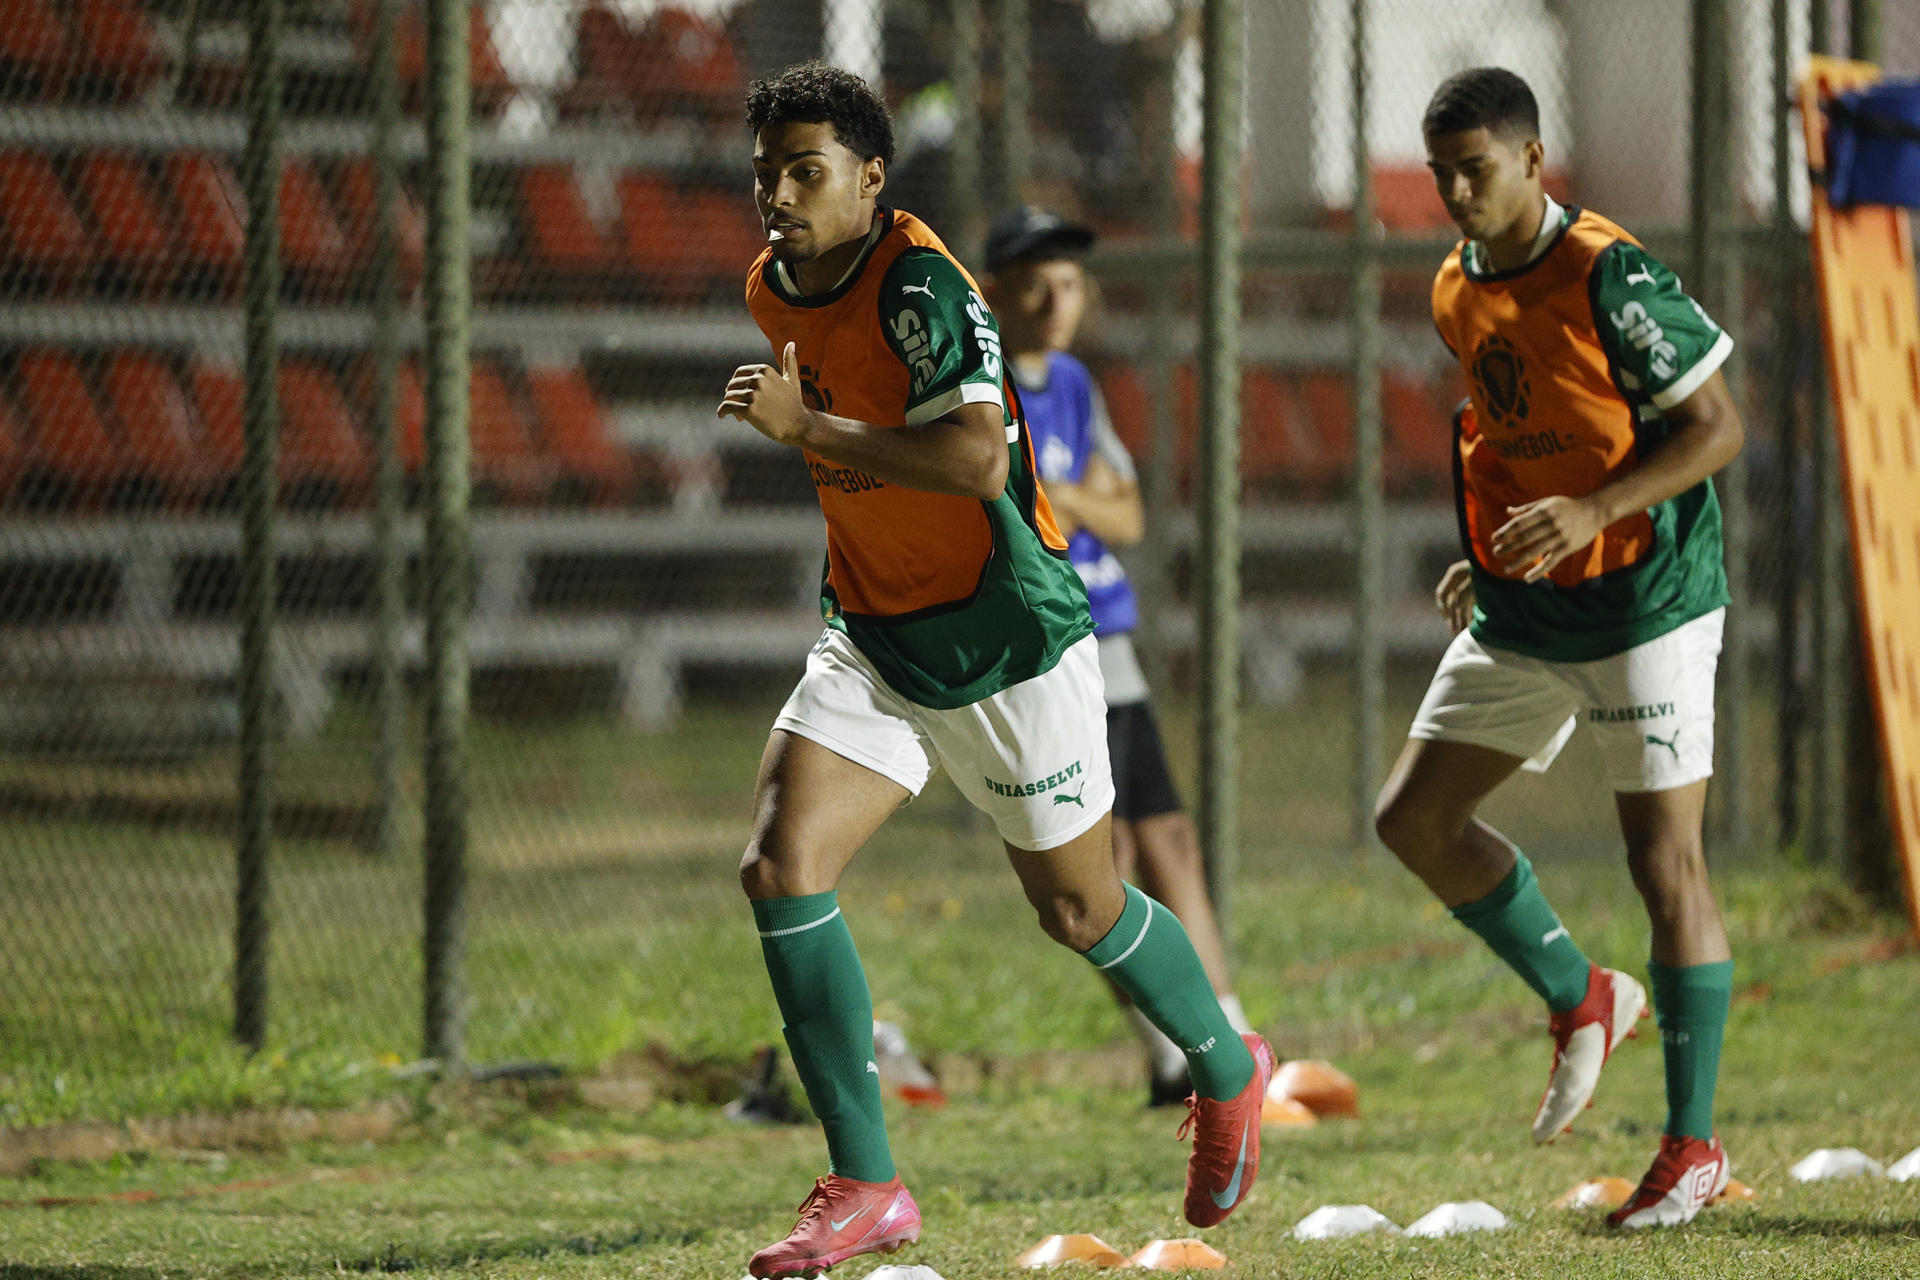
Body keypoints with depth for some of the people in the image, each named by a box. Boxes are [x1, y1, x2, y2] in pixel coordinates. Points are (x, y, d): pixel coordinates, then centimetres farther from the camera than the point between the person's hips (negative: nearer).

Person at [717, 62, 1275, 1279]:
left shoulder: (920, 285, -22)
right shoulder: (775, 288, 4)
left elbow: (979, 457, -34)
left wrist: (810, 427, -32)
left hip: (1006, 642, -7)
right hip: (874, 640, 7)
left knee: (1080, 908, 9)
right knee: (781, 870, -13)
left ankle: (1229, 1073, 39)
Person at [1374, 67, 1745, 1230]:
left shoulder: (1609, 278, -17)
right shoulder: (1458, 291, 7)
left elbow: (1716, 427, -16)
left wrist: (1591, 511, -26)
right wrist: (1492, 556, 13)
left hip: (1642, 601, -8)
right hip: (1519, 613, 8)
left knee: (1665, 858, -6)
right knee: (1415, 817, 2)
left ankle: (1694, 1144, 1)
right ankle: (1580, 999, 22)